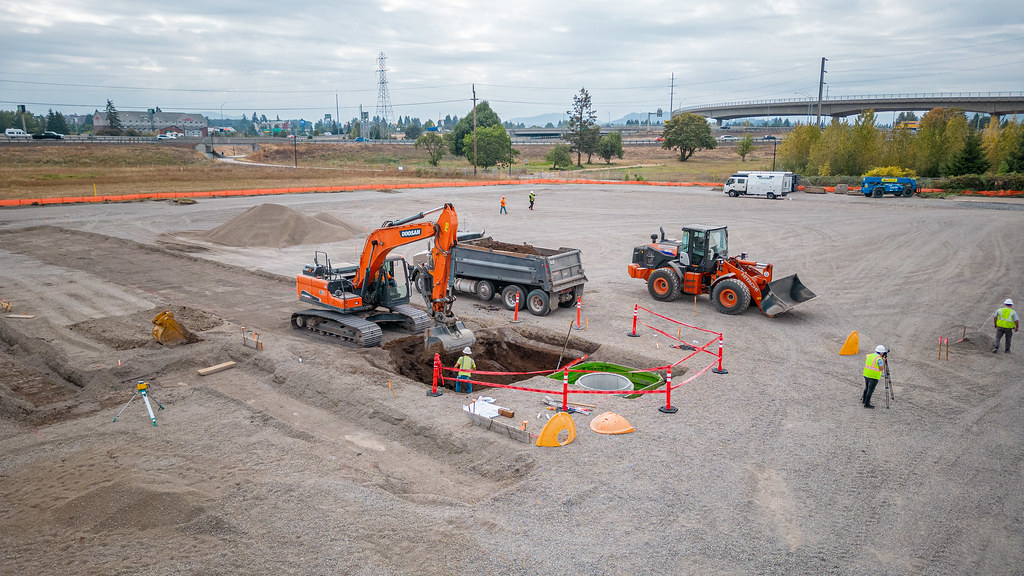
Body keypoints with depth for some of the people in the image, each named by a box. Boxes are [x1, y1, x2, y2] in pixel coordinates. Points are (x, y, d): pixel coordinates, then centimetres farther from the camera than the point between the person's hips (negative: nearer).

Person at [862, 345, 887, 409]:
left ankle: (864, 399, 37)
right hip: (874, 377, -7)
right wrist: (883, 361, -2)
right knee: (870, 390, 2)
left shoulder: (869, 355, 4)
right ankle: (867, 404, 7)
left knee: (867, 388, 23)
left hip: (866, 374, 7)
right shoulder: (879, 359, -18)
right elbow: (881, 369, -15)